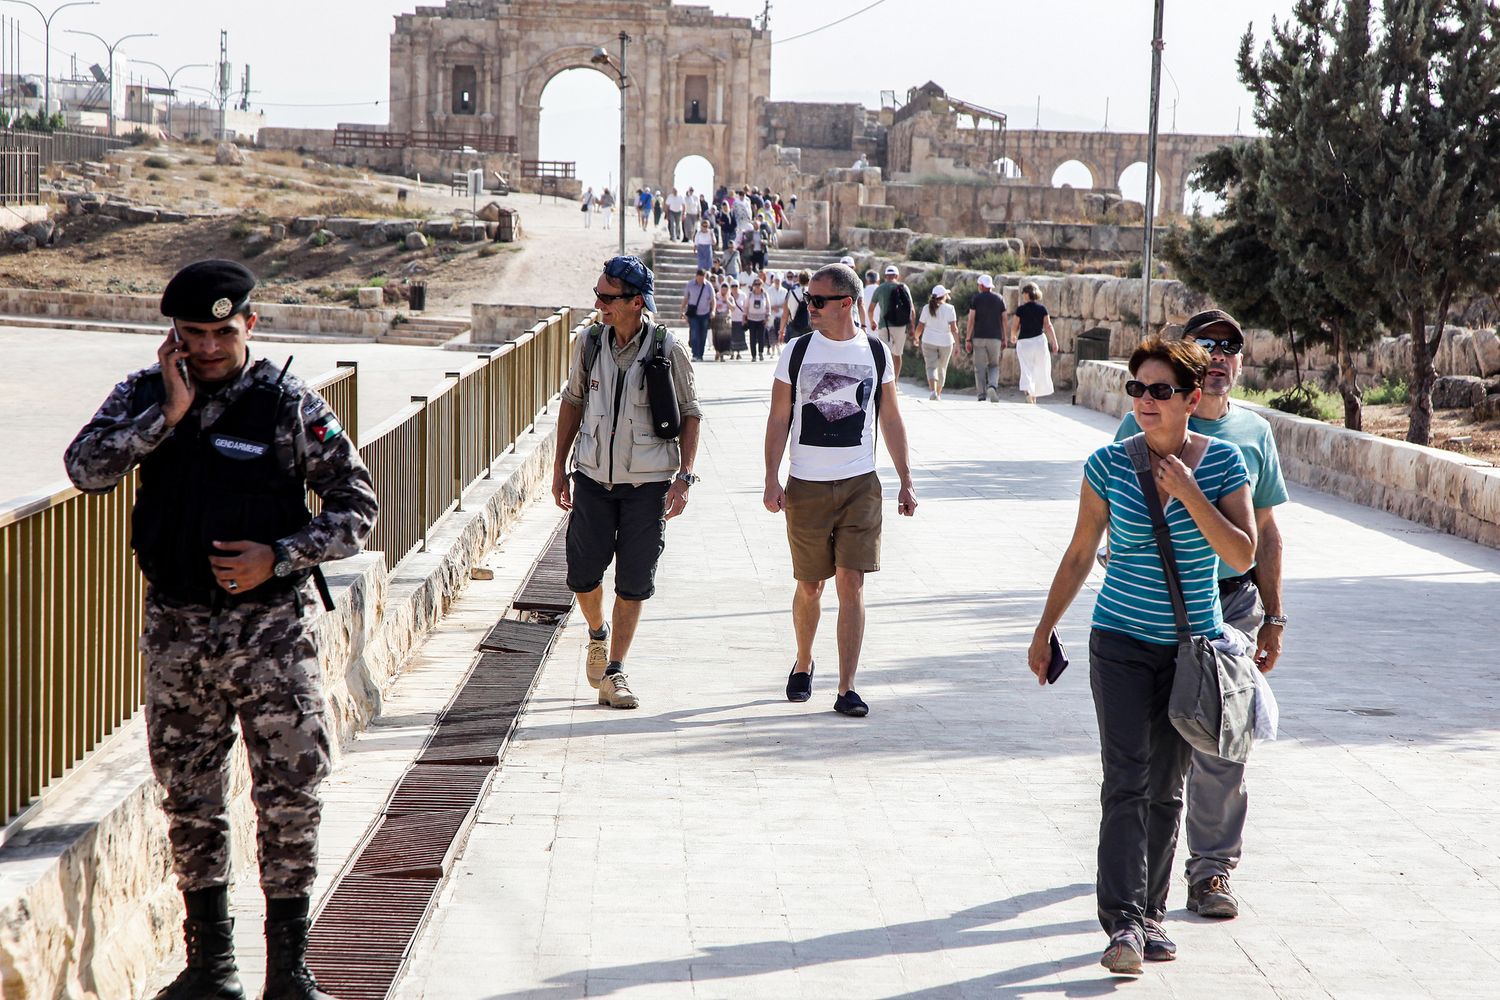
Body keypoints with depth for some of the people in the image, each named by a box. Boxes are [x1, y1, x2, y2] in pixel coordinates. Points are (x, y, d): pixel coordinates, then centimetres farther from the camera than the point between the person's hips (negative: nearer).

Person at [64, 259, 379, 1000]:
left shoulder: (291, 406, -5)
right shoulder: (143, 396, 2)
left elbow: (357, 507, -2)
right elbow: (86, 468, -14)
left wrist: (280, 556, -14)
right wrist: (169, 412, -19)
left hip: (274, 629, -2)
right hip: (176, 628, 3)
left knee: (289, 796, -1)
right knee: (189, 800, 10)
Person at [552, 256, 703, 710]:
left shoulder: (667, 349, -8)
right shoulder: (590, 342, 0)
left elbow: (690, 413, 0)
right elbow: (573, 401, 13)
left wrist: (684, 476, -8)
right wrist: (560, 466, 12)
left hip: (648, 481, -2)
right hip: (593, 475, 2)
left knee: (634, 582, 0)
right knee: (583, 573, 0)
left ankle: (614, 672, 11)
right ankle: (597, 634, 32)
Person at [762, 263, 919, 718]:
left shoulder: (876, 353, 3)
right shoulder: (796, 352, 1)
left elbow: (891, 420, 10)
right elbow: (779, 418, 3)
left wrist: (906, 482, 8)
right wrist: (772, 479, -6)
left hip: (860, 485, 0)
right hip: (806, 486, 0)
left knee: (852, 584, -7)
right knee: (809, 585, 9)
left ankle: (846, 689, -5)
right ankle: (803, 663, 35)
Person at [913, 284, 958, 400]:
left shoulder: (927, 308, -1)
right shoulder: (949, 309, -7)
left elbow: (920, 327, 2)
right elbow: (953, 328, -13)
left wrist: (917, 338, 19)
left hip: (929, 342, 0)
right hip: (945, 342, 0)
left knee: (931, 367, -5)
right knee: (942, 368, 15)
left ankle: (933, 391, -27)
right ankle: (938, 393, 24)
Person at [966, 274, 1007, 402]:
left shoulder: (976, 299, -1)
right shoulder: (999, 299, 6)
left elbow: (971, 319, -5)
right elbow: (1004, 320, 6)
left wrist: (968, 339, -3)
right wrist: (1004, 339, 11)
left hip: (979, 338, -2)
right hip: (995, 338, 2)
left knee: (980, 368, 3)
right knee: (994, 366, 12)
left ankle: (982, 396, -1)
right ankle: (993, 386, -15)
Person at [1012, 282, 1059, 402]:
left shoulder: (1021, 309, -6)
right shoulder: (1042, 308, -1)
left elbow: (1014, 327, -1)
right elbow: (1048, 326, -5)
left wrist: (1013, 337, 20)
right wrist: (1054, 343, -2)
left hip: (1023, 341, -1)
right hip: (1039, 340, 1)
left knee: (1026, 370, -3)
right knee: (1040, 370, 16)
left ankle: (1027, 391, -26)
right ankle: (1034, 396, 23)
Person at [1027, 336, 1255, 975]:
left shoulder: (1222, 462, -3)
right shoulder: (1109, 465, -3)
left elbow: (1242, 556, -10)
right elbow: (1080, 554, 7)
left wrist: (1189, 493, -18)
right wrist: (1044, 632, 10)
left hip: (1192, 646, 1)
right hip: (1121, 642, -1)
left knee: (1167, 788, 8)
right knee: (1127, 780, -12)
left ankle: (1149, 916, 19)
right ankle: (1122, 923, -15)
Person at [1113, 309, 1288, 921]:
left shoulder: (1254, 434, 9)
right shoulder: (1142, 427, 0)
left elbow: (1265, 533, 14)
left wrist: (1272, 618, 12)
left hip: (1232, 602, 2)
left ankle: (1213, 869, 10)